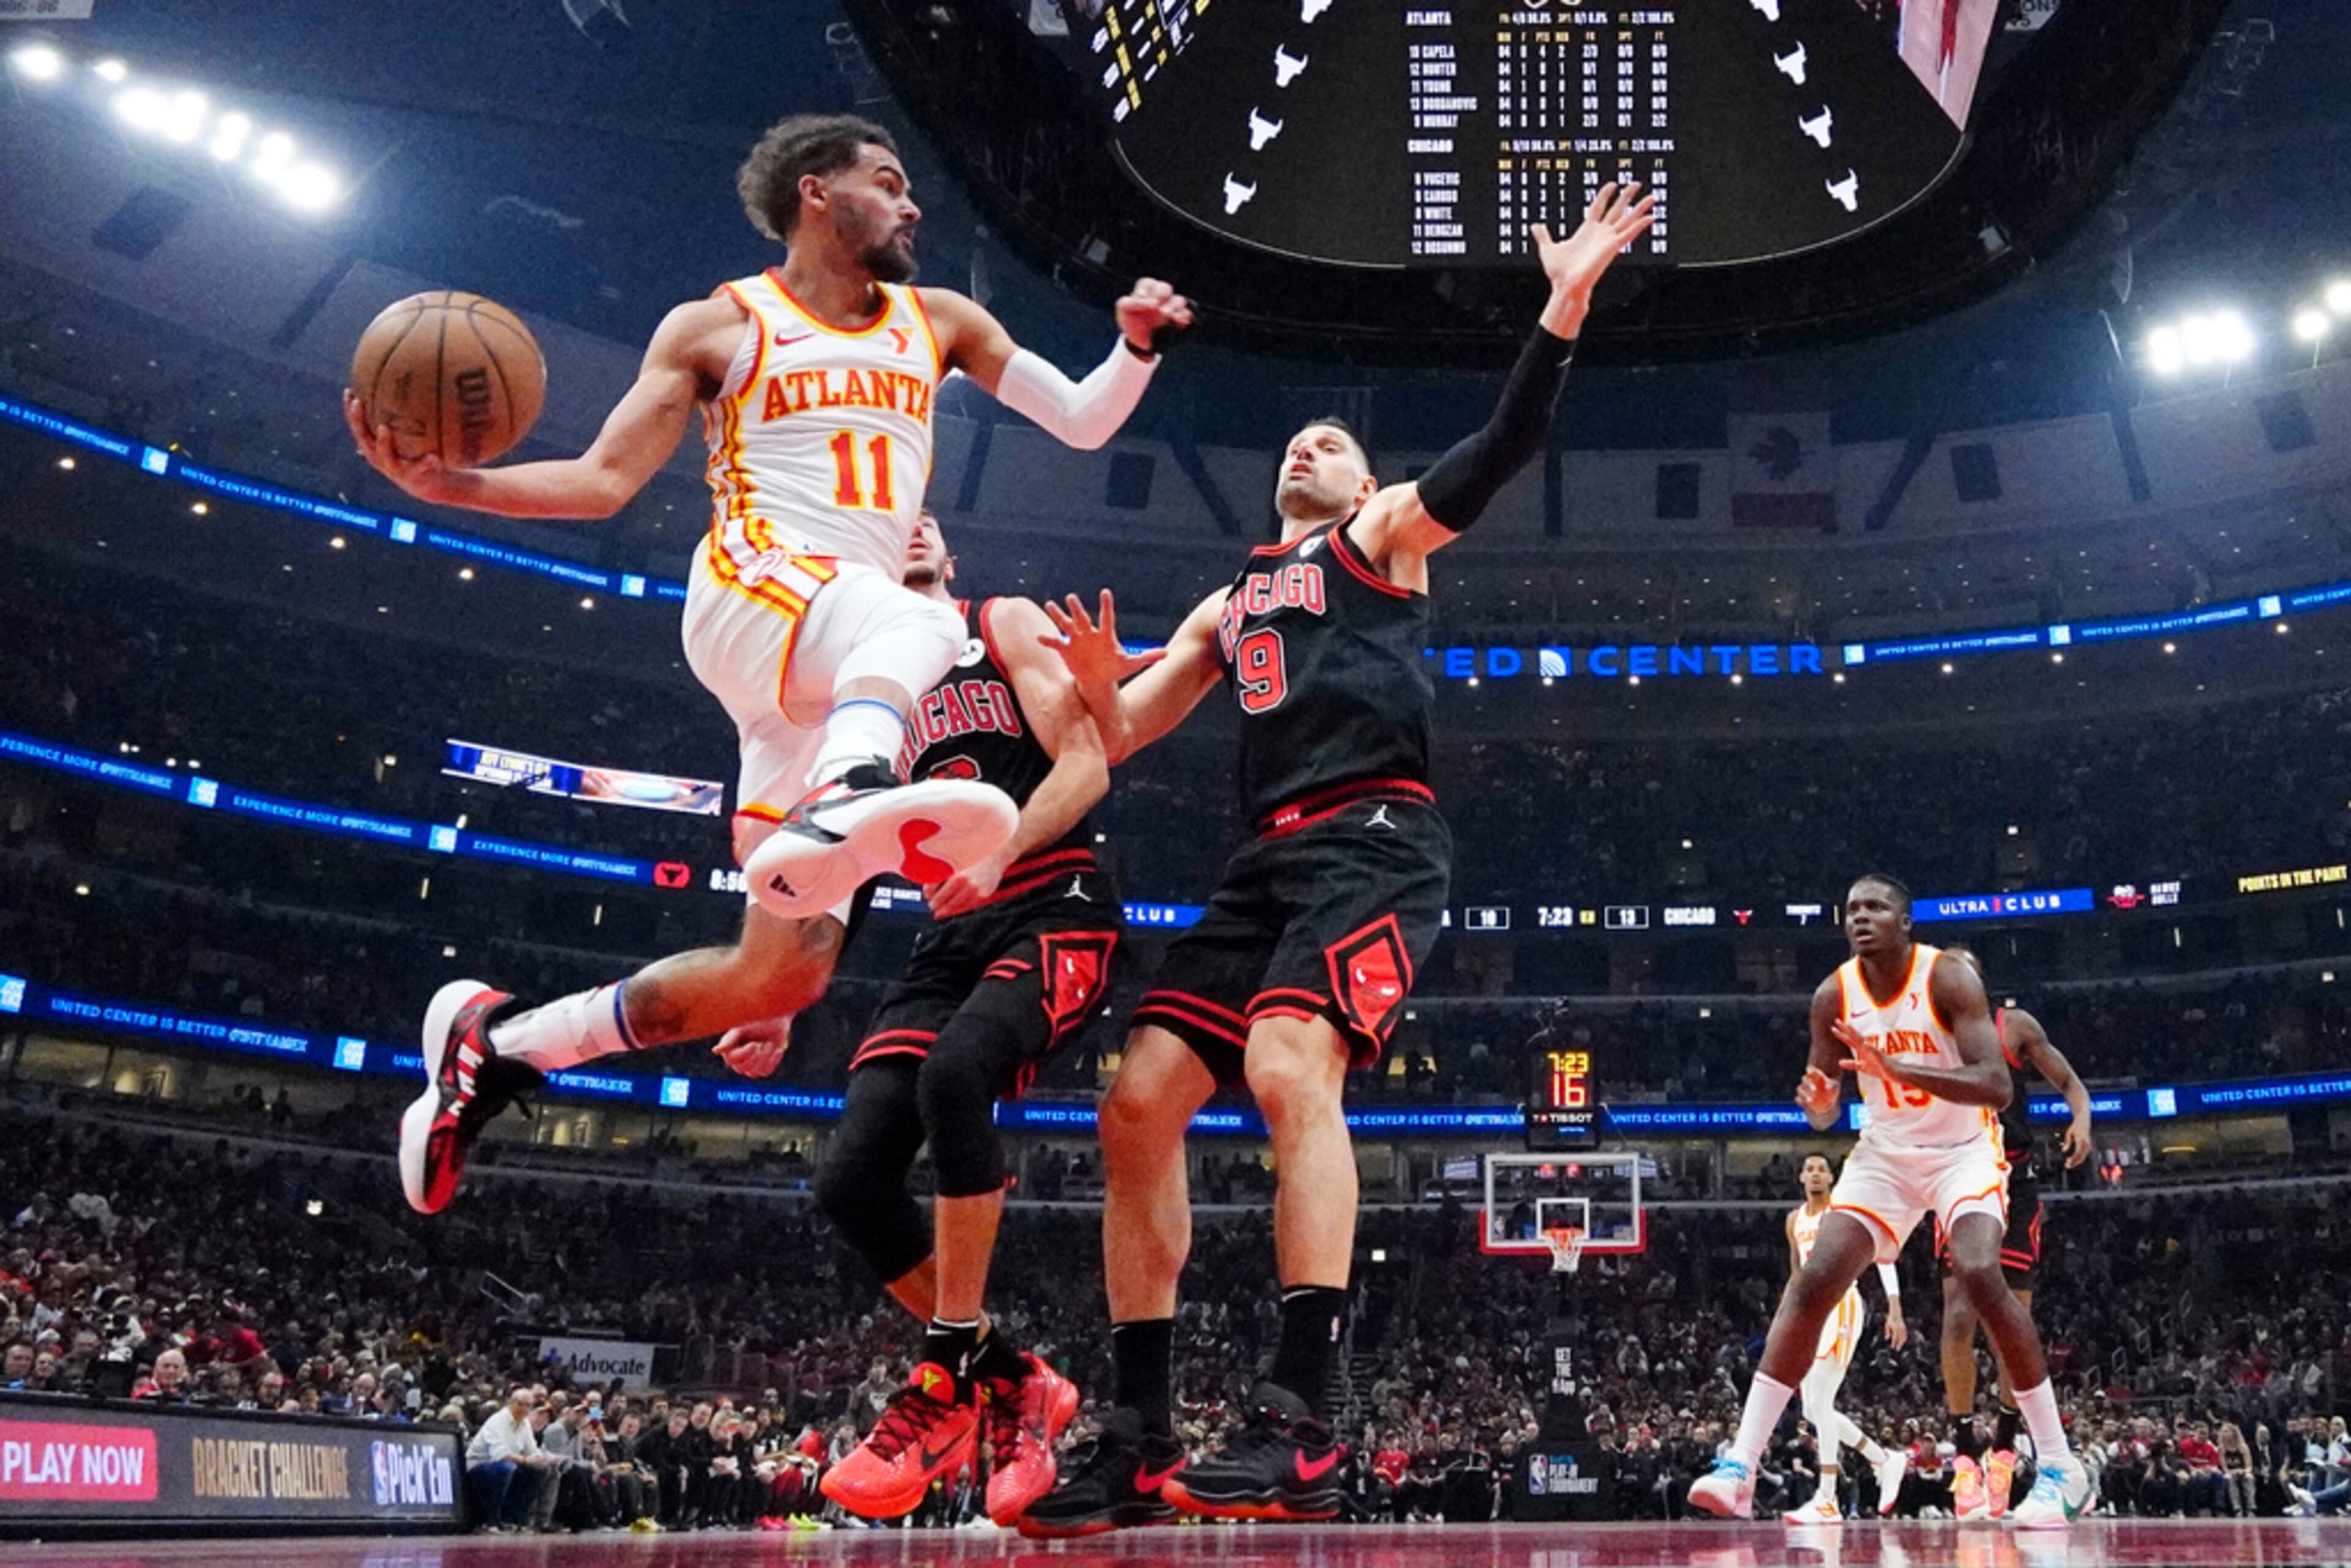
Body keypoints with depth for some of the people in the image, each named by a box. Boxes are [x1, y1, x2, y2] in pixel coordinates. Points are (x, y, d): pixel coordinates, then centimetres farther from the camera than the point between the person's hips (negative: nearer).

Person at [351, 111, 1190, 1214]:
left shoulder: (938, 320, 23)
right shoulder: (720, 326, 11)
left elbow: (1082, 423, 22)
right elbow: (601, 481, 5)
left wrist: (1136, 345, 1)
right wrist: (446, 483, -11)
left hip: (834, 686, 5)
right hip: (753, 590, -4)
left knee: (780, 974, -4)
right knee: (919, 623, -39)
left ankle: (497, 1041, 11)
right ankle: (844, 806, -69)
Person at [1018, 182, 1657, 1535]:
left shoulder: (1385, 535, 14)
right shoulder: (1229, 606, 30)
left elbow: (1503, 449, -3)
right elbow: (1118, 737, 25)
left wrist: (1566, 308, -15)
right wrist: (1098, 687, 3)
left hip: (1375, 838, -7)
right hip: (1270, 857, 7)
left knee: (1289, 1064, -30)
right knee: (1138, 1104, -5)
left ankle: (1302, 1430, -32)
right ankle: (1139, 1443, 1)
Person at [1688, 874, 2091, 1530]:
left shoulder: (1948, 979, -20)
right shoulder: (1833, 996, -7)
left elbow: (1997, 1085, -30)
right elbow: (1825, 1115, 2)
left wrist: (1899, 1069, -41)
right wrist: (1818, 1101, -23)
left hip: (1963, 1149, -4)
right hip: (1885, 1153, 4)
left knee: (1981, 1275, -28)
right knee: (1813, 1282, -12)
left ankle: (2059, 1467, -13)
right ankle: (1739, 1466, -12)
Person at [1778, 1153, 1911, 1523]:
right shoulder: (1795, 1220, 16)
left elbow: (1884, 1256, -10)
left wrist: (1895, 1310, -19)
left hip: (1841, 1308, -8)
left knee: (1818, 1403, -17)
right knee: (1814, 1409, 8)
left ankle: (1827, 1502, -15)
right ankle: (1887, 1460, 25)